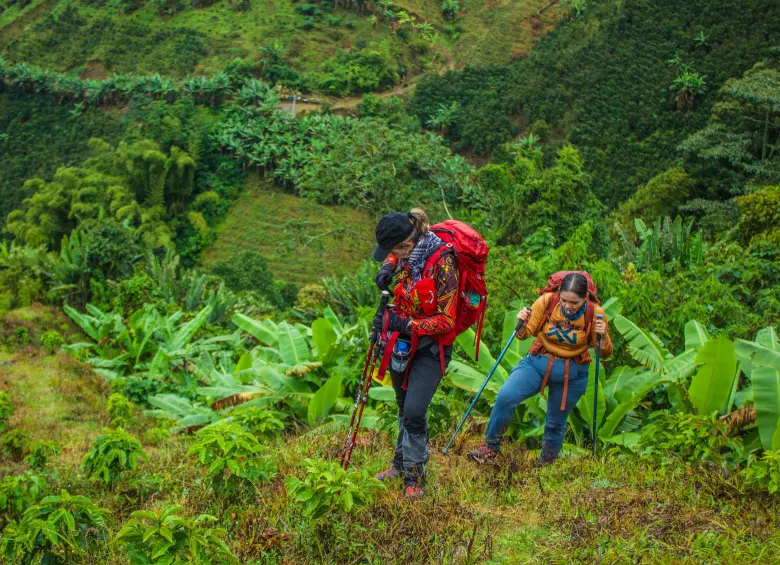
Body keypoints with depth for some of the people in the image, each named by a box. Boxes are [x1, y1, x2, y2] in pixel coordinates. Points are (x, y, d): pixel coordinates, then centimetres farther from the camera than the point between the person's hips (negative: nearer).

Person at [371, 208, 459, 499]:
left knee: (414, 412, -13)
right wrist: (387, 268, 1)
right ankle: (401, 463, 38)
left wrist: (403, 324, -30)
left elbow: (446, 321, -24)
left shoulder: (442, 263, -26)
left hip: (430, 347, -7)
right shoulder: (408, 253, -5)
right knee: (404, 408, 19)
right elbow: (394, 253, 23)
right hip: (402, 343, 7)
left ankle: (414, 477, 7)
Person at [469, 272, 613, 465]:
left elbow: (605, 353, -6)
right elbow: (525, 334, -2)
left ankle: (546, 463, 38)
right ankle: (491, 446, -3)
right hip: (538, 363, 0)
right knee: (505, 396, -22)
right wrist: (522, 324, -24)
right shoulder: (546, 301, -15)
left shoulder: (595, 314, -14)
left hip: (572, 374, 0)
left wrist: (603, 336, -26)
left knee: (556, 423, 12)